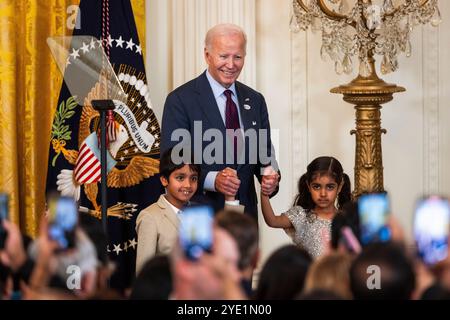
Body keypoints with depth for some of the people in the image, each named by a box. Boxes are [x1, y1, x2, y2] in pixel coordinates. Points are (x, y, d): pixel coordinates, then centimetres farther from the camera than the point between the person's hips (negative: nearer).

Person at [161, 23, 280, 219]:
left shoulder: (255, 101, 11)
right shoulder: (181, 100, -6)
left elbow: (264, 154, 14)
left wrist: (271, 177, -9)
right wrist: (211, 180, -27)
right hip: (199, 214, -5)